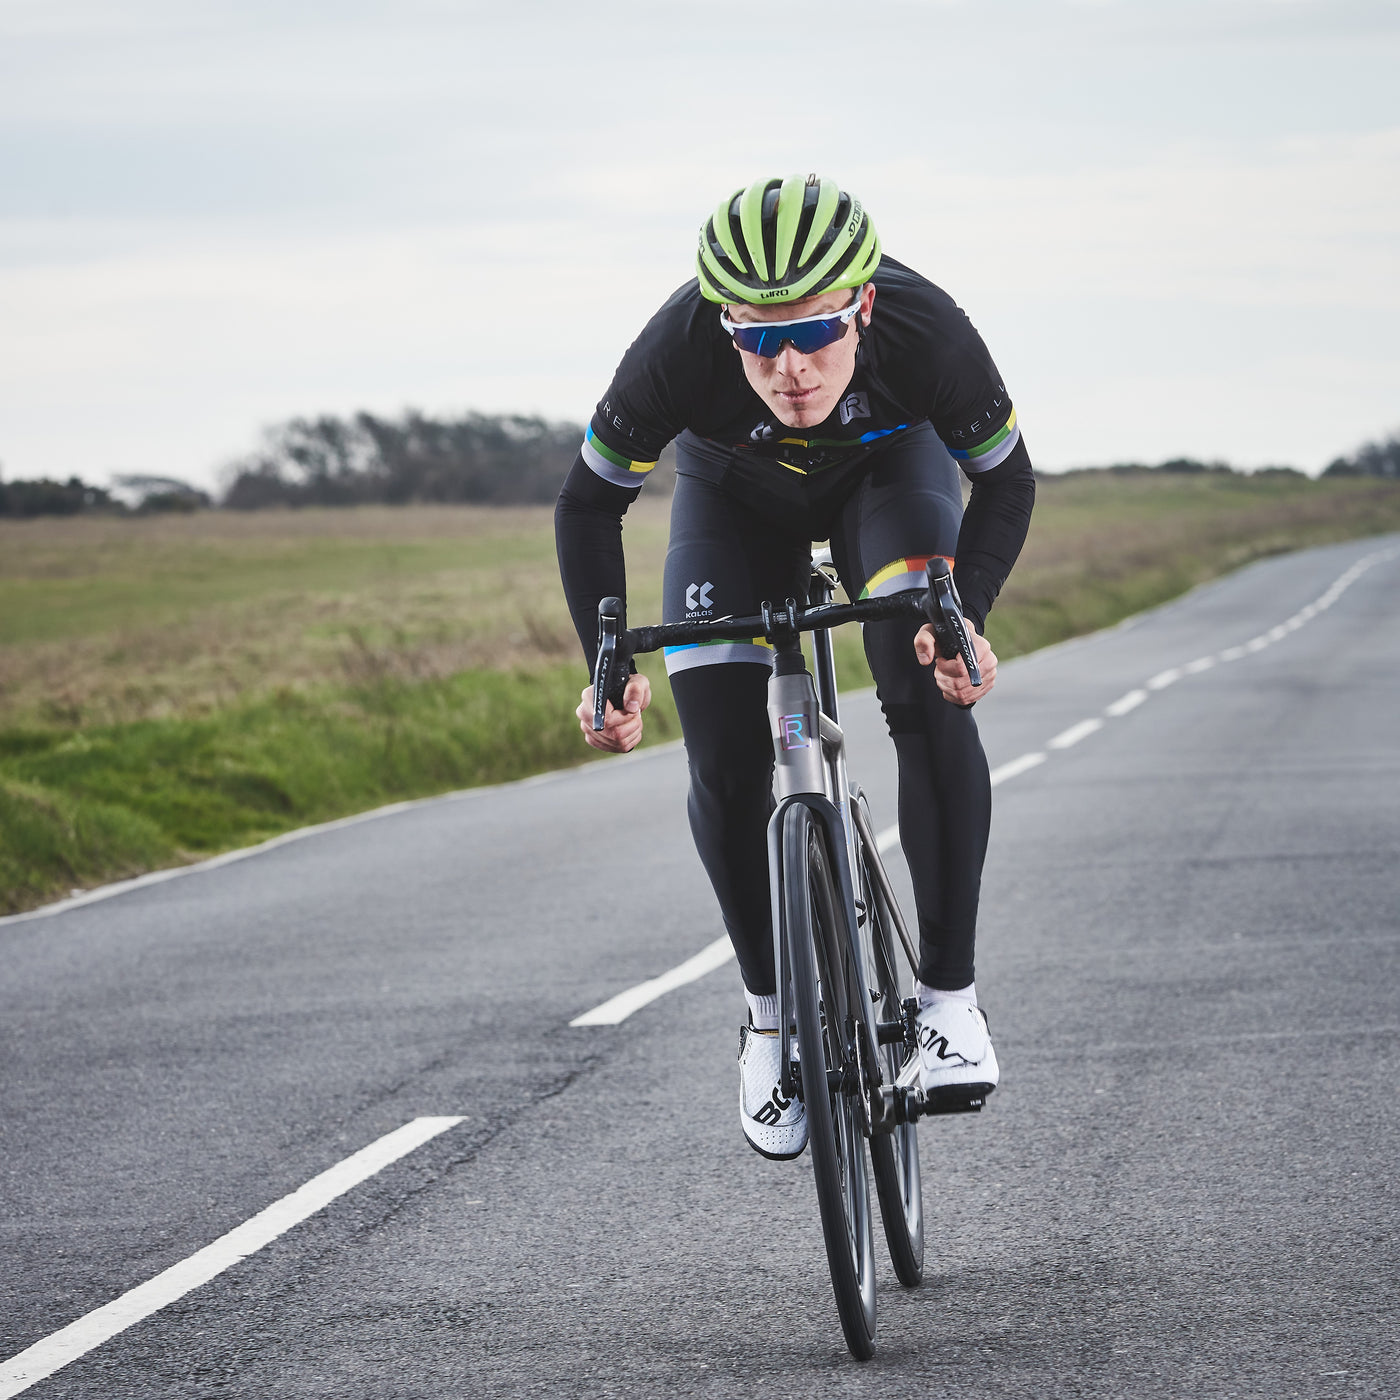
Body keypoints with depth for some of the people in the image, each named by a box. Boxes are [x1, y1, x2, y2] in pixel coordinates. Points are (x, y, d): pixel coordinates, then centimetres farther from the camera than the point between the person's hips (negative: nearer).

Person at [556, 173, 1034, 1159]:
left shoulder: (925, 331, -39)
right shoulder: (680, 349, -39)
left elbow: (1007, 482, -20)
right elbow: (590, 503, -22)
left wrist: (968, 616, -37)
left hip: (889, 471, 0)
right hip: (737, 497, 1)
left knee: (932, 702, -24)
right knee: (725, 764, -12)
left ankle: (950, 997, -15)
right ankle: (770, 1012, 10)